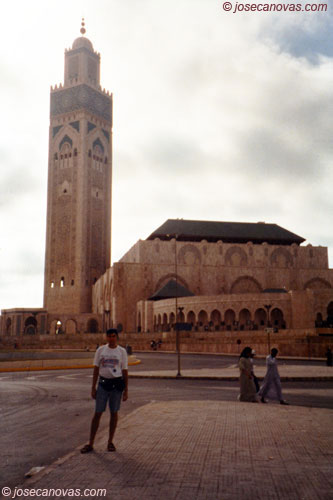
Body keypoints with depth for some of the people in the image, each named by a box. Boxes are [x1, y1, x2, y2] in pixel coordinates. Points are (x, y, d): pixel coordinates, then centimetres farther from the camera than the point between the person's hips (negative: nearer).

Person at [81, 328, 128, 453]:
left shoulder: (122, 351, 1)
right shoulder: (101, 350, 3)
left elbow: (125, 371, 2)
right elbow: (96, 369, 5)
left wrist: (126, 390, -1)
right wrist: (93, 388, 1)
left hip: (117, 383, 0)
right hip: (103, 383, 0)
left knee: (114, 413, 8)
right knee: (97, 413, 1)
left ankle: (110, 442, 21)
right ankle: (90, 444, 9)